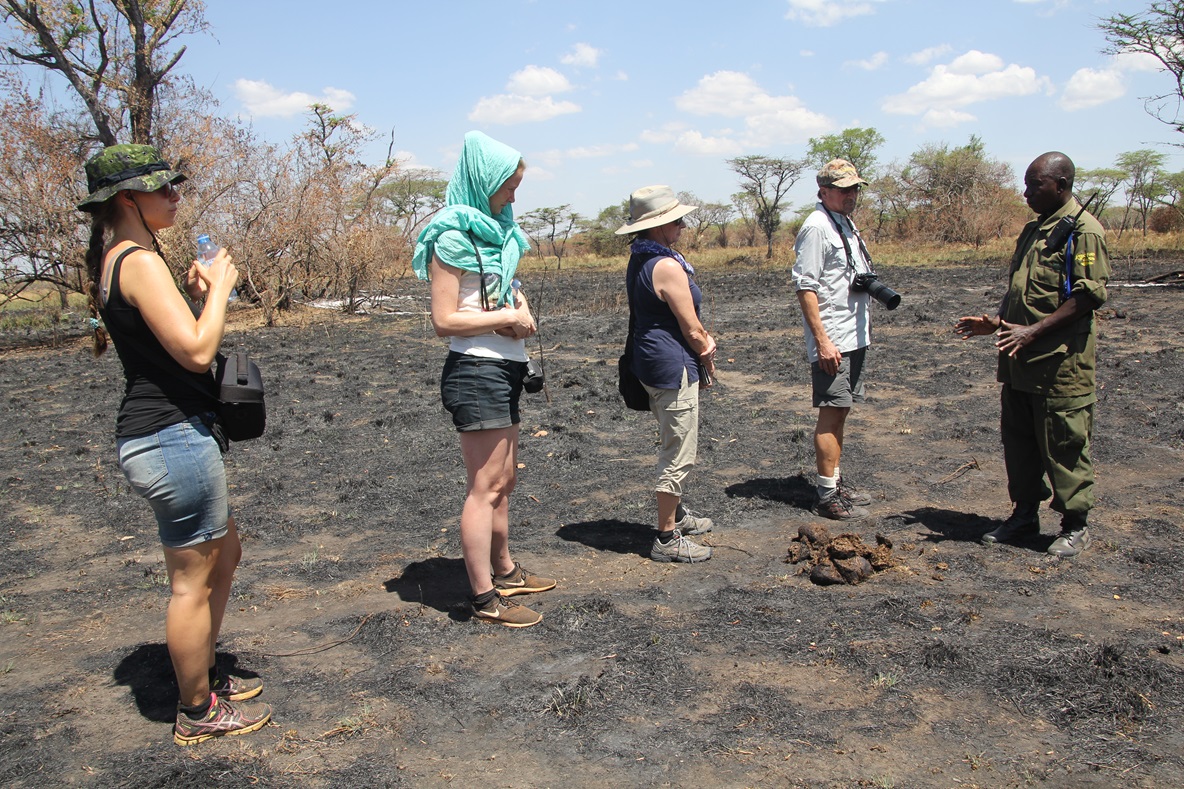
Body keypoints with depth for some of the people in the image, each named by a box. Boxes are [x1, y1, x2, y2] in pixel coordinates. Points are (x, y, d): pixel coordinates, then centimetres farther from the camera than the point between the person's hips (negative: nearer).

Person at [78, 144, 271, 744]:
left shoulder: (114, 260, 14)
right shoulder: (140, 261, -17)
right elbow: (197, 351, -23)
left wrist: (194, 293, 10)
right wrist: (218, 288, -10)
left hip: (163, 435, 11)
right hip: (173, 437, -11)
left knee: (224, 555, 23)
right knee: (194, 581, 3)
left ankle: (203, 678, 36)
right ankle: (197, 713, 19)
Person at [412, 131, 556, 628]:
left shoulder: (497, 229, 14)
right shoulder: (454, 237, -13)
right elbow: (445, 320, -18)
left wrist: (521, 312, 4)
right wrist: (509, 317, -15)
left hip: (504, 370, 9)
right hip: (476, 370, -9)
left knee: (504, 479, 17)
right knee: (486, 486, -5)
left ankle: (504, 571, 31)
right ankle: (484, 598, 2)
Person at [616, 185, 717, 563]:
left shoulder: (639, 261, 10)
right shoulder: (668, 266, -21)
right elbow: (692, 329, -16)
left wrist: (704, 341, -3)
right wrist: (707, 357, 3)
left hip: (651, 362, 11)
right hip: (674, 367, -11)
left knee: (676, 447, 24)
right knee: (678, 454, -1)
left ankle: (677, 515, 40)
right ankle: (667, 539, 8)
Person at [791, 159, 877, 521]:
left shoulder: (846, 224, 17)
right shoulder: (816, 227, -13)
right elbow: (805, 287, -18)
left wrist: (872, 286, 10)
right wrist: (822, 339, -22)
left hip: (855, 338, 9)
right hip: (832, 341, -9)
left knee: (840, 412, 14)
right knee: (830, 413, -6)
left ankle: (836, 482, 23)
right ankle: (827, 495, -1)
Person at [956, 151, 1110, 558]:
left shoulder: (1082, 230, -11)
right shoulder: (1033, 230, 17)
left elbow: (1089, 295, -18)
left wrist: (1034, 331, -23)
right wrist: (995, 321, 8)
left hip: (1061, 362, -9)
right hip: (1020, 361, 9)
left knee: (1064, 445, 1)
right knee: (1018, 440, 14)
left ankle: (1075, 525, 15)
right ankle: (1025, 514, 28)